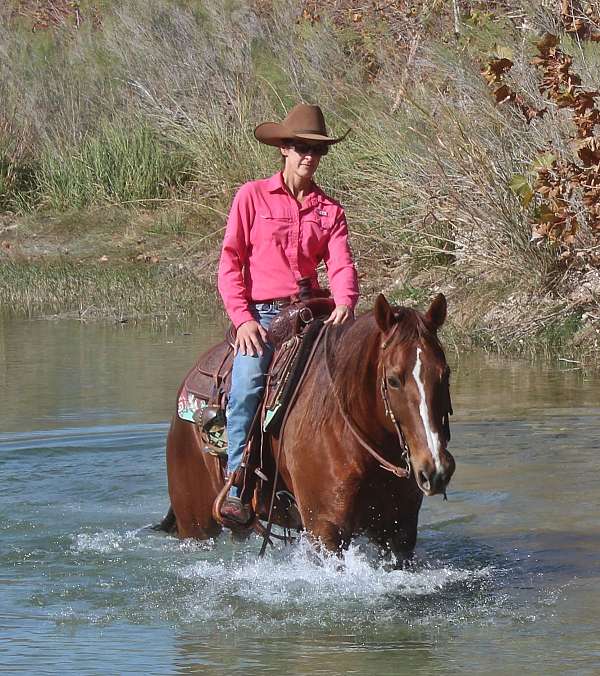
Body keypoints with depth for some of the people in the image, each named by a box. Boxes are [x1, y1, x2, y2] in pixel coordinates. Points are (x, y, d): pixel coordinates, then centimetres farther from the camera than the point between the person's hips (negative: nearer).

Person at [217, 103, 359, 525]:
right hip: (261, 314, -4)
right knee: (248, 383, -30)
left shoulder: (330, 210, 15)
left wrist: (345, 303, -21)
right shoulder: (253, 196, 6)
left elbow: (341, 264, 1)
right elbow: (231, 261, 2)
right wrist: (242, 318, -11)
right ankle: (237, 486, -29)